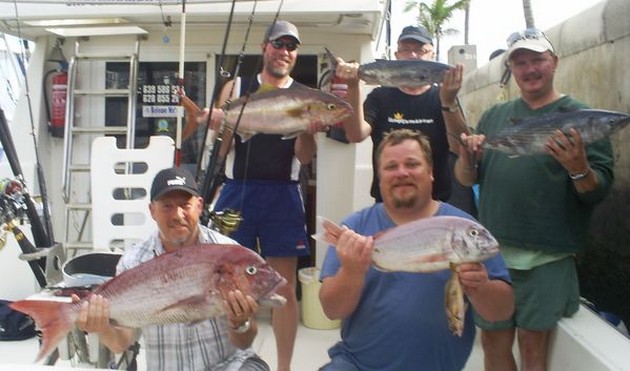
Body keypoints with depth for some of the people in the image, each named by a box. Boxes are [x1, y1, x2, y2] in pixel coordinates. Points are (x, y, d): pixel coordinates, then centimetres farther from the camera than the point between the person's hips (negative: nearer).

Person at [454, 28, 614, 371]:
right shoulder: (494, 116, 10)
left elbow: (599, 191, -6)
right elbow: (465, 179, 10)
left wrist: (578, 168, -27)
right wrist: (468, 159, -12)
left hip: (546, 259, -3)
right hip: (493, 252, 4)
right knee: (493, 341, 13)